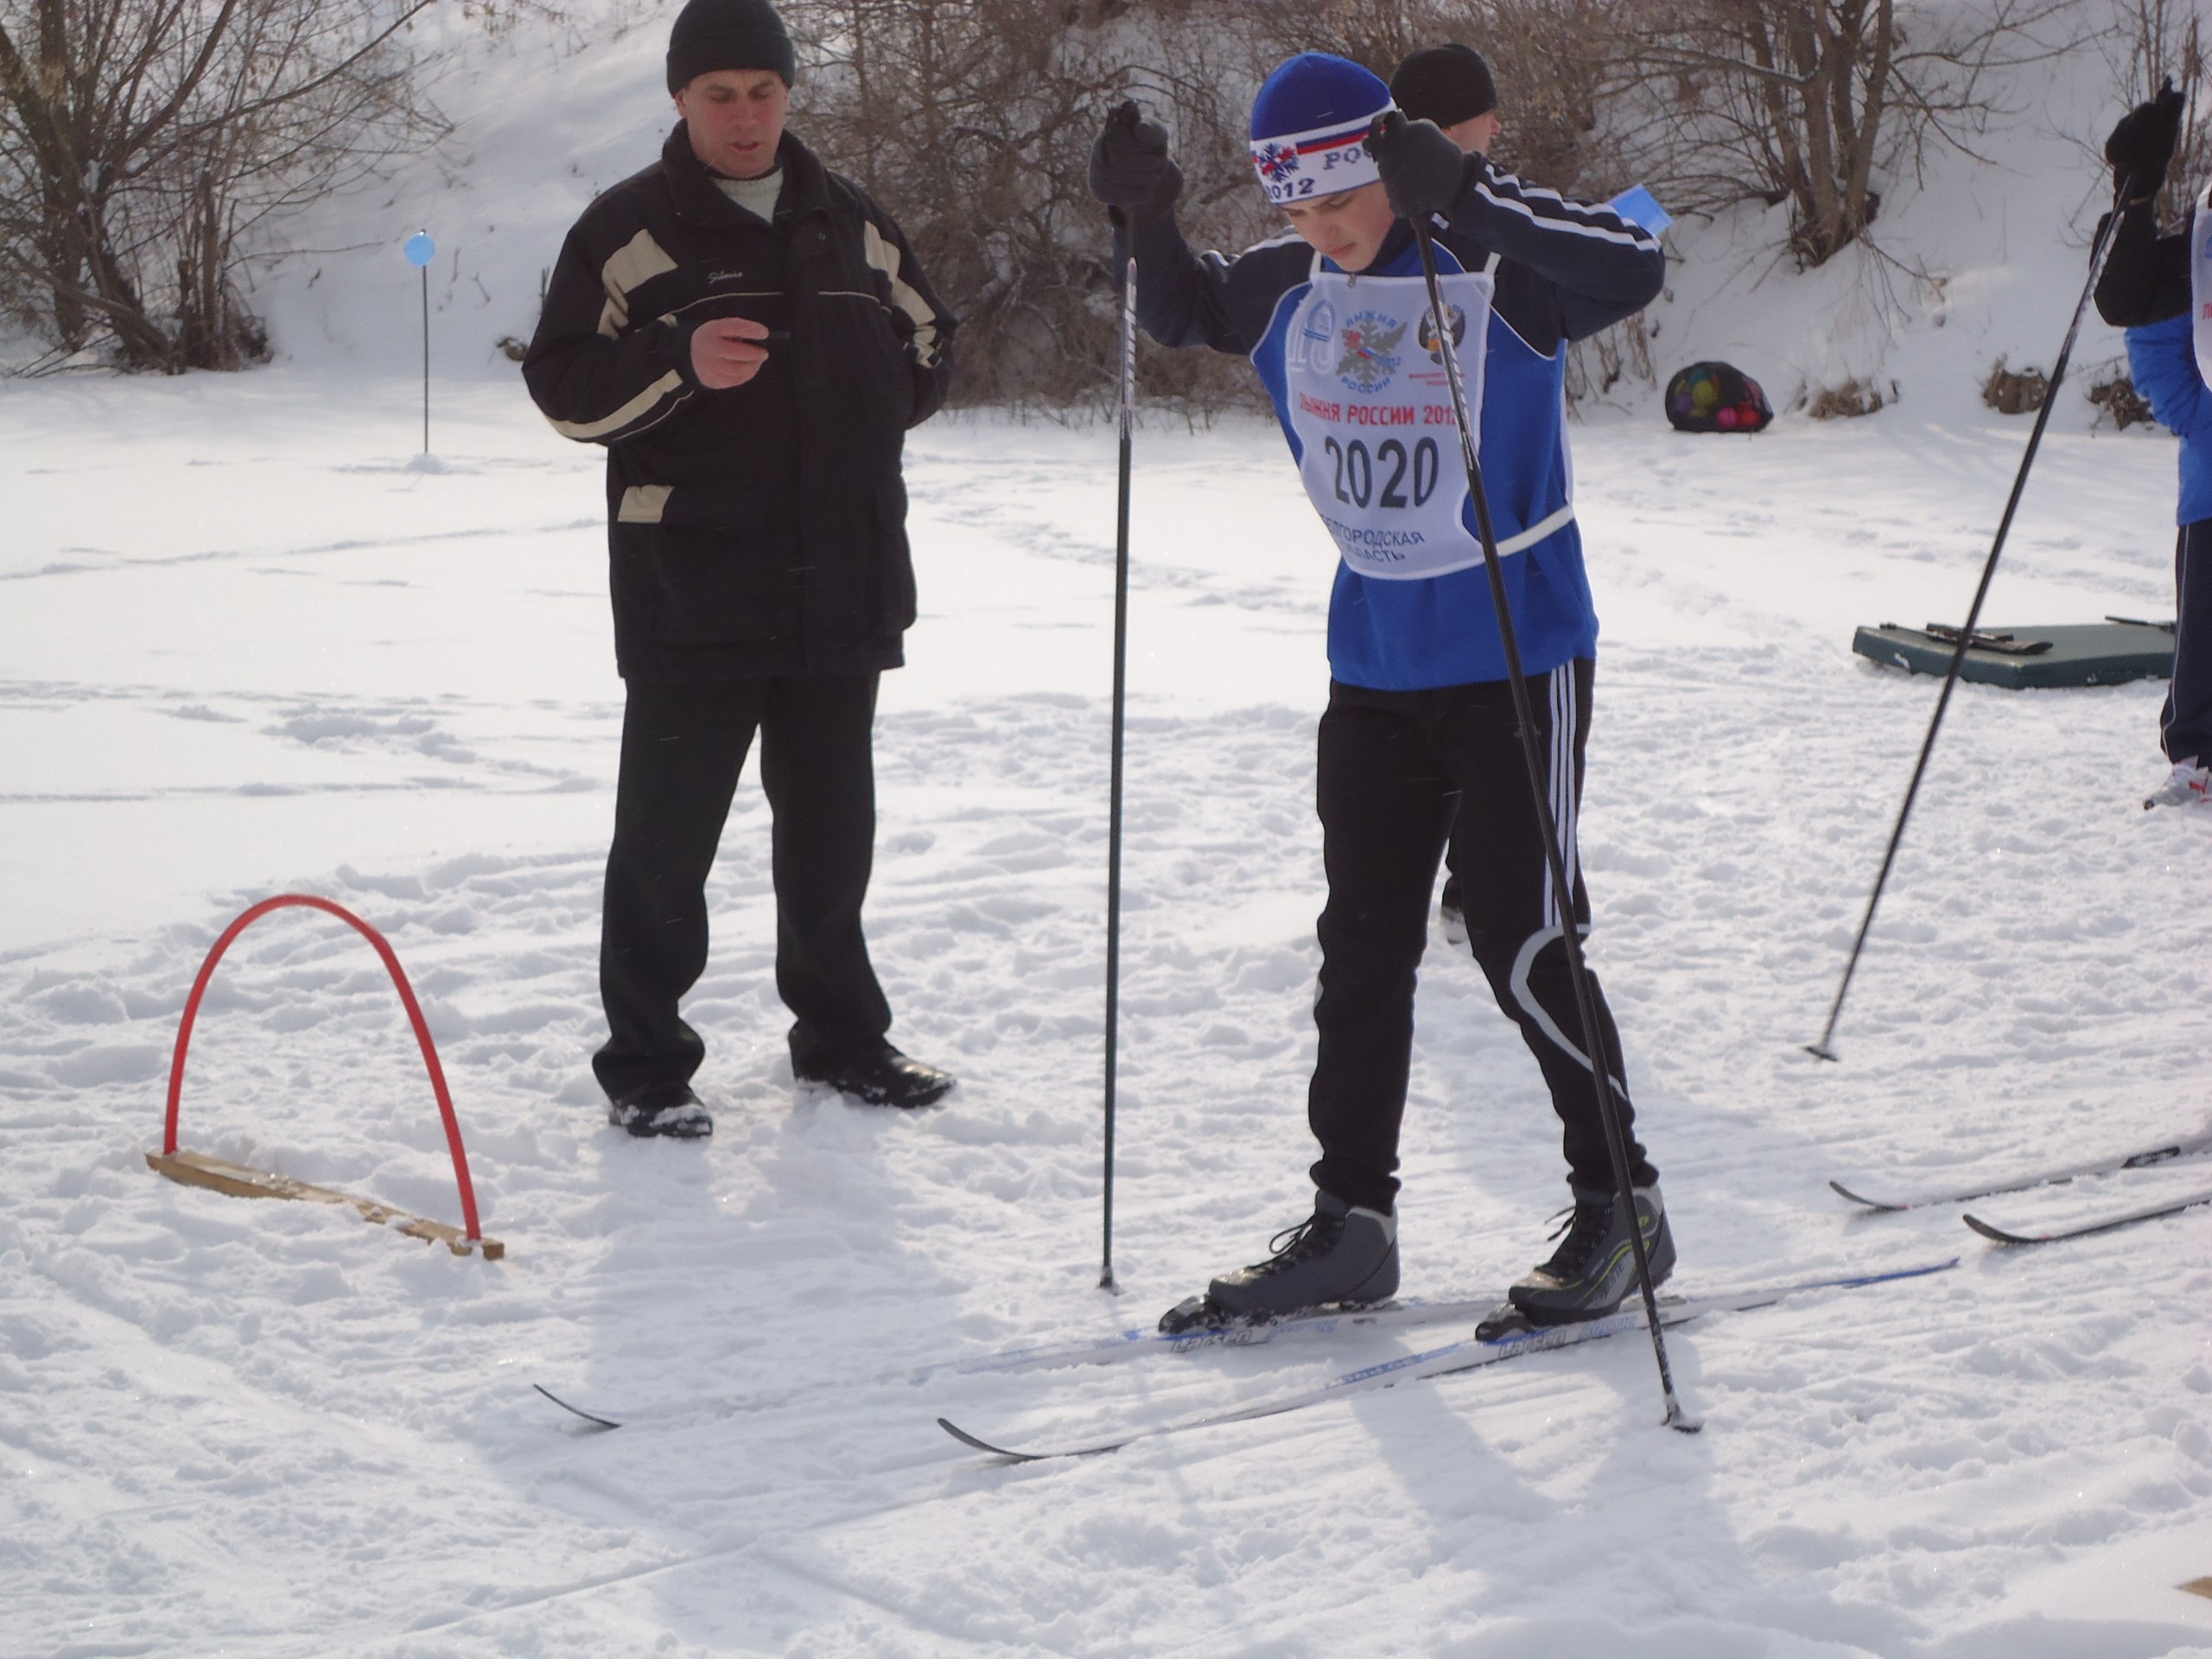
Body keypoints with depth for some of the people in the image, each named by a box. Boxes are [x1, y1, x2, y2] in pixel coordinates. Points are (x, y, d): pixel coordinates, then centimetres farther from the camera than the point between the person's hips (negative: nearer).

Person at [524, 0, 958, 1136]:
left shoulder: (851, 225, 11)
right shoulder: (629, 228, -2)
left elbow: (928, 347, 22)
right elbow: (565, 388, -6)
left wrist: (863, 408, 5)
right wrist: (679, 363, -22)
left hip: (839, 584, 5)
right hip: (692, 595, -4)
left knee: (831, 825, 14)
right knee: (668, 834, -1)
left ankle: (839, 1034, 28)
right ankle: (644, 1063, 8)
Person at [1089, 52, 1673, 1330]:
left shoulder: (1495, 273, -15)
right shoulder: (1292, 291, 3)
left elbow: (1635, 272, -33)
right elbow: (1187, 313, 21)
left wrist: (1466, 195, -38)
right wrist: (1147, 220, 1)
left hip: (1520, 662, -6)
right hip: (1374, 669, 7)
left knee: (1522, 947, -4)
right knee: (1363, 948, 10)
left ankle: (1623, 1207, 12)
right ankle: (1351, 1221, 19)